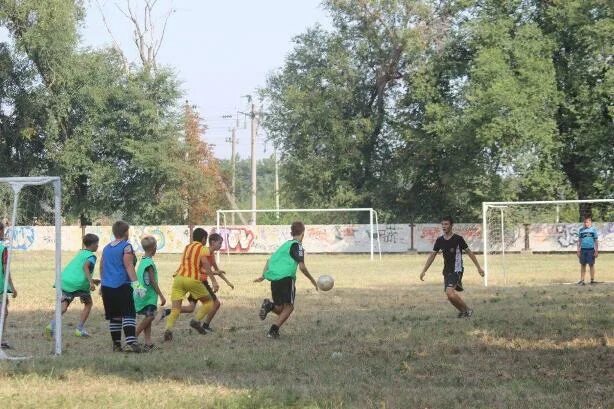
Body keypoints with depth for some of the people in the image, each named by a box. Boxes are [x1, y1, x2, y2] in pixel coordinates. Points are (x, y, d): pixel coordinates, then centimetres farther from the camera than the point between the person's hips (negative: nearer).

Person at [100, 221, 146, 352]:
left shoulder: (106, 248, 17)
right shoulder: (126, 246, -4)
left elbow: (102, 267, 24)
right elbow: (129, 266, -14)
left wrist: (102, 283, 35)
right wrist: (135, 283, -18)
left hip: (106, 287, 7)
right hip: (122, 286, -7)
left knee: (114, 317, 12)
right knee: (128, 315, -11)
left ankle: (116, 344, 13)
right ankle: (131, 343, -24)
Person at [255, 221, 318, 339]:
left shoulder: (285, 244, 23)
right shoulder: (297, 245, 0)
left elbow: (270, 260, 21)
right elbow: (302, 267, -8)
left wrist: (263, 276, 21)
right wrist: (312, 280, 4)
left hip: (274, 279, 7)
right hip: (286, 278, -7)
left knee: (280, 309, 16)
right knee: (289, 307, 2)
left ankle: (269, 305, -15)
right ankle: (274, 330, -13)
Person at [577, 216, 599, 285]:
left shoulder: (593, 230, 3)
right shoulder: (581, 230, 8)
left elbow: (596, 241, 5)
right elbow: (579, 241, 12)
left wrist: (596, 251, 1)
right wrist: (578, 251, 8)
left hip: (591, 249, -2)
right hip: (583, 249, 2)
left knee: (591, 265, 1)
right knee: (583, 265, 5)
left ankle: (592, 280, 9)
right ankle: (582, 280, 9)